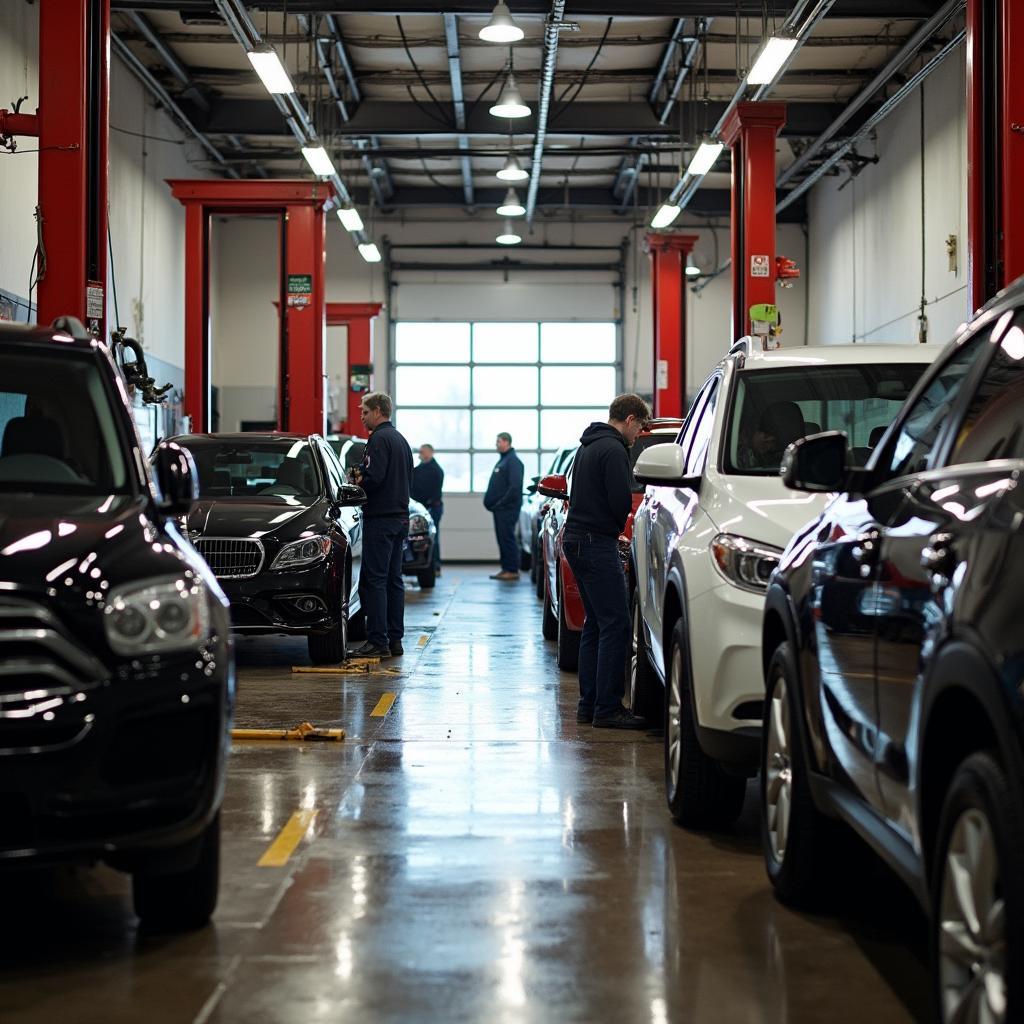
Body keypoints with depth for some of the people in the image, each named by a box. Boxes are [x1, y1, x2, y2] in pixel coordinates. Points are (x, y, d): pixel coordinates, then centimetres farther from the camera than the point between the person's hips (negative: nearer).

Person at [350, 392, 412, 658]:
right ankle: (395, 639, 12)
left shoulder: (379, 439, -12)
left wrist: (359, 480, -3)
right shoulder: (401, 439, 18)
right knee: (393, 580, 11)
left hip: (380, 518, -10)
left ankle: (378, 641, -10)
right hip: (400, 517, 10)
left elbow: (374, 478, -23)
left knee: (374, 580, -8)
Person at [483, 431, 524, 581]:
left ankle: (512, 570, -6)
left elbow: (515, 487, -21)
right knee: (502, 538, 11)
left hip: (508, 509, -10)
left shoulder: (513, 461, -12)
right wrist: (490, 502, 12)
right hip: (499, 509, 10)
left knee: (507, 538, -8)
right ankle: (506, 569, 15)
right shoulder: (502, 460, 19)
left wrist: (500, 503, -18)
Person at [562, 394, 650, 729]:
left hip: (577, 540, 10)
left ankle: (589, 704, 15)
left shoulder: (588, 447, 19)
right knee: (615, 625, -10)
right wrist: (618, 525, 2)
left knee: (595, 624, 14)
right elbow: (621, 500, -19)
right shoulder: (613, 450, -12)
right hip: (597, 543, -10)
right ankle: (607, 708, -12)